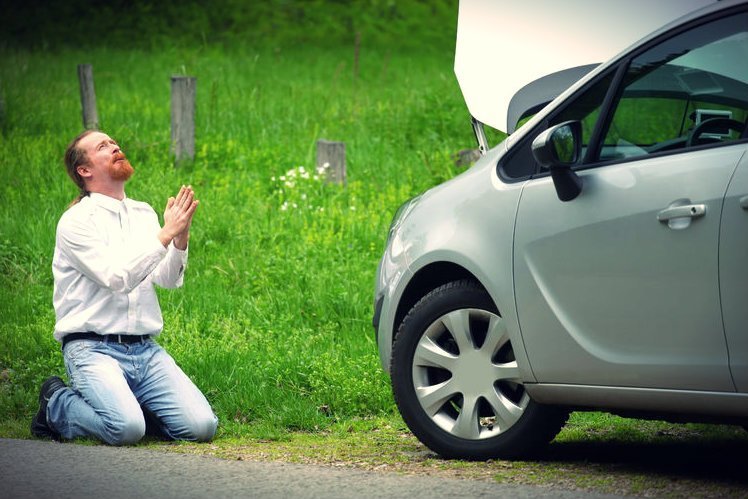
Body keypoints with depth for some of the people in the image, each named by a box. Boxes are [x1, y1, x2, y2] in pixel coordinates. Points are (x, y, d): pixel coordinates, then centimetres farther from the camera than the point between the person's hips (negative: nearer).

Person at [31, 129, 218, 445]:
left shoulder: (143, 214, 14)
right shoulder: (77, 221, -5)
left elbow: (168, 280, 5)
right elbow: (117, 277, -17)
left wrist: (181, 239, -12)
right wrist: (165, 235, -17)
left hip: (146, 350, 5)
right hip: (93, 349, -5)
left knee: (201, 426, -14)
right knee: (126, 429, -30)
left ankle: (129, 402, 12)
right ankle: (57, 405, 0)